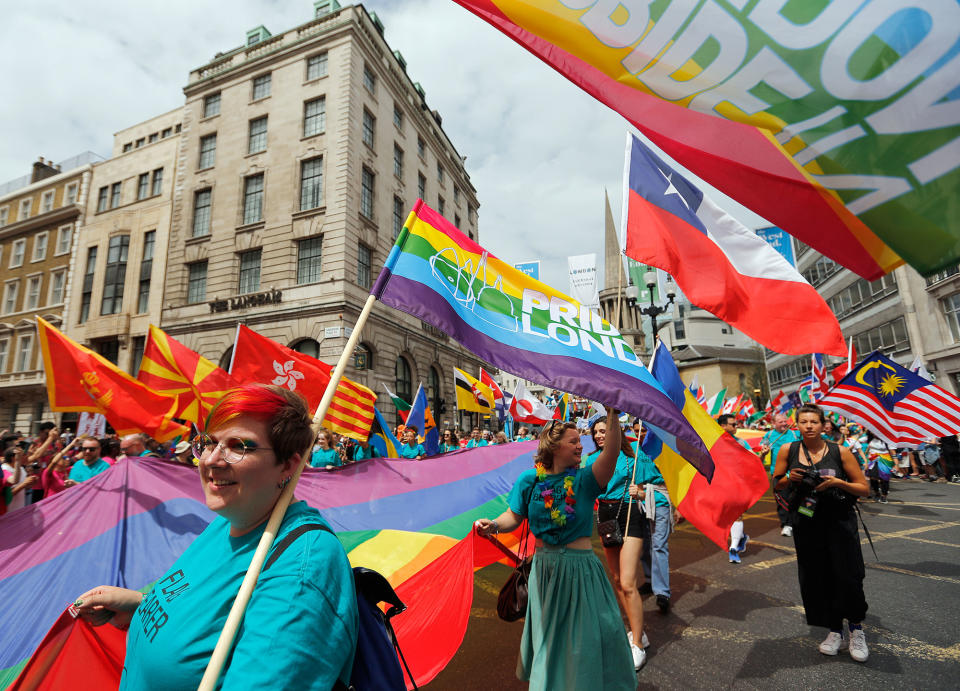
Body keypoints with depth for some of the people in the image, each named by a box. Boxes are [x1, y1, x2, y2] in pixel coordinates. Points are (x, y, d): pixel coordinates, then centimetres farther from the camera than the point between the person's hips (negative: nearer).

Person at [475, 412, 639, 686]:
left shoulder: (584, 479, -9)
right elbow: (514, 517, 0)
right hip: (545, 566, 1)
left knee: (587, 632, 6)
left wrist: (612, 416, -35)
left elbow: (611, 453, -26)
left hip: (580, 567, -1)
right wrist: (493, 525, -19)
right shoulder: (530, 479, -5)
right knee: (547, 633, 18)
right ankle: (546, 679, 44)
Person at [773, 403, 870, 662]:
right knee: (816, 578, 7)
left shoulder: (840, 452, -6)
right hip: (806, 523, 2)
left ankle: (856, 630, 23)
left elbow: (864, 488, -2)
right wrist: (789, 478, -12)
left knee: (848, 576, -3)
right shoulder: (788, 451, -2)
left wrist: (838, 482, -18)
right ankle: (835, 631, 26)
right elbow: (776, 484, 8)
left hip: (839, 521, -2)